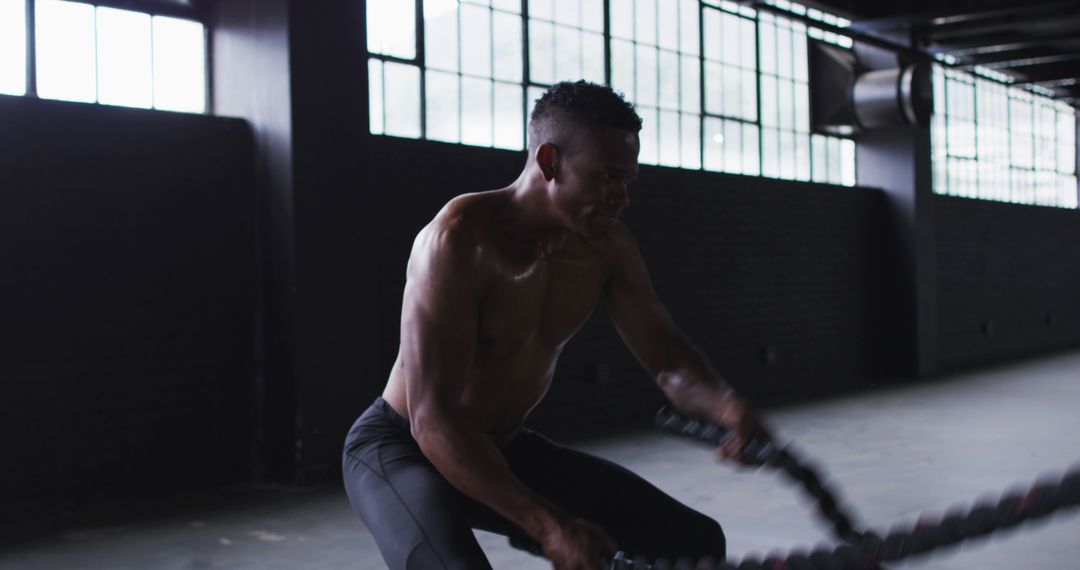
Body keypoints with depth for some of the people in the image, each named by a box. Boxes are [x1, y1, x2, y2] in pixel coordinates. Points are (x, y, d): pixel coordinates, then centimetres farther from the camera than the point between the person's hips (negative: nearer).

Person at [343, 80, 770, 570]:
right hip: (401, 449, -6)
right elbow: (432, 418, -33)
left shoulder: (607, 245, -7)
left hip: (508, 450, 7)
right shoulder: (460, 239, -28)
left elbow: (666, 356, 1)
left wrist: (726, 406, -23)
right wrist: (547, 525, -39)